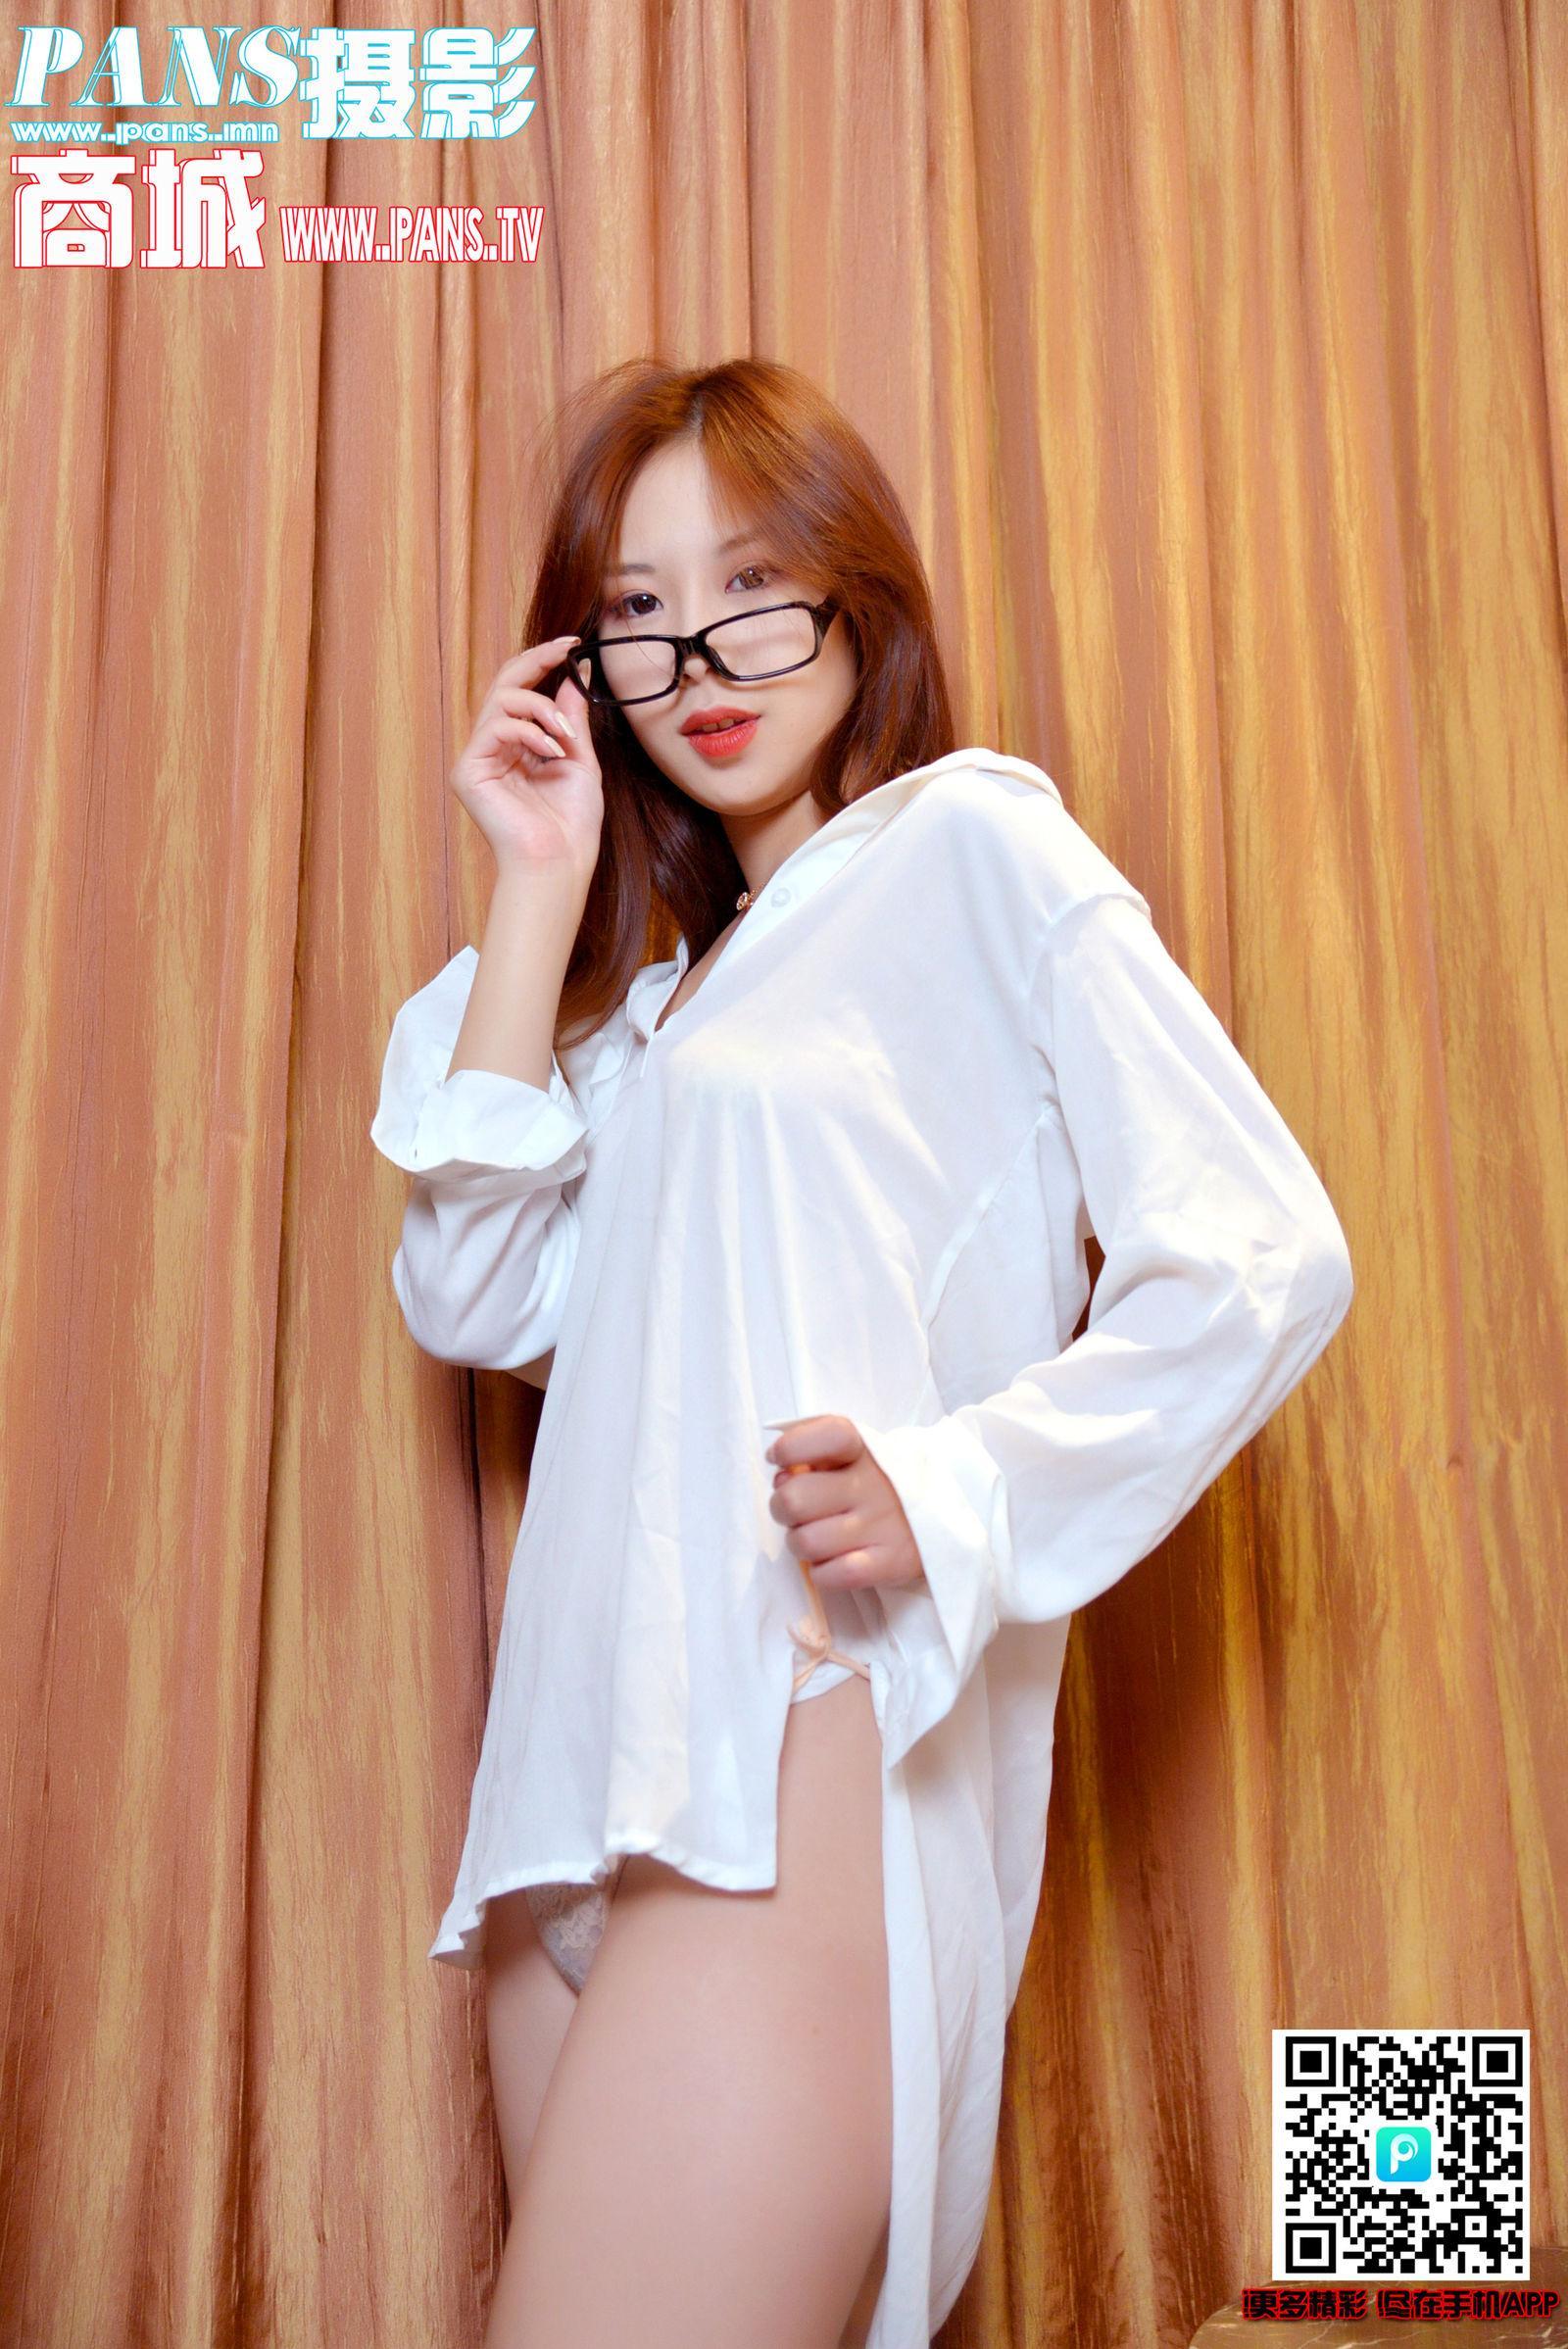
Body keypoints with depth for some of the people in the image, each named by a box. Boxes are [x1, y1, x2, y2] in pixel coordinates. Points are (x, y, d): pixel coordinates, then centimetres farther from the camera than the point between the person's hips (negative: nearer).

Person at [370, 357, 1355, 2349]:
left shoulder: (972, 842, 1)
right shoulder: (668, 983, 21)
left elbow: (1261, 1253, -8)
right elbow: (475, 1302, 7)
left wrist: (953, 1490, -21)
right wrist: (539, 892, 5)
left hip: (802, 1768, -7)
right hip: (589, 1780, 7)